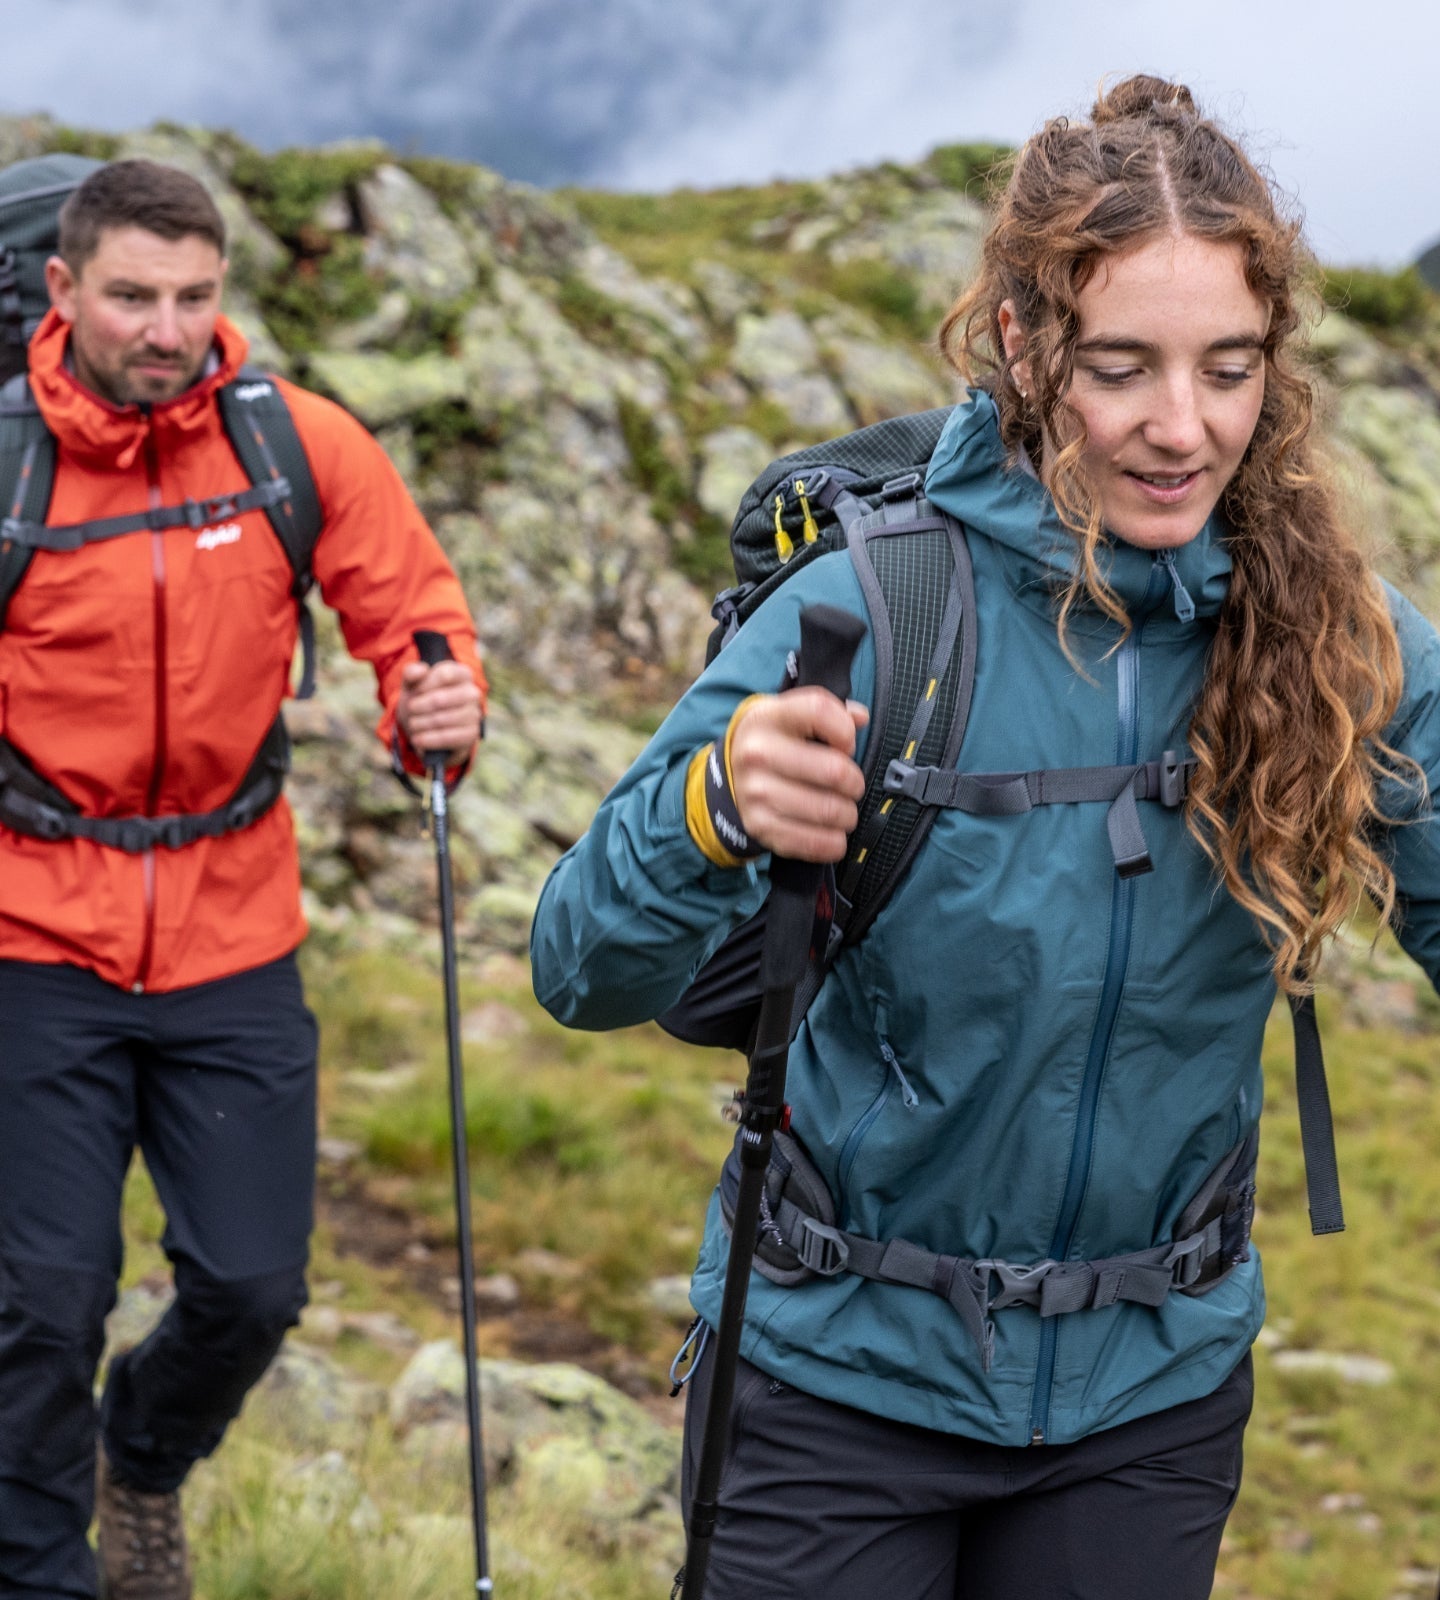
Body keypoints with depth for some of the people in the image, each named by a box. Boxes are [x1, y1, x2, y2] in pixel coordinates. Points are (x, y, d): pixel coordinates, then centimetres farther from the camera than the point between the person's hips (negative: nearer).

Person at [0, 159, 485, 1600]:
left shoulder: (300, 443, -5)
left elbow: (408, 612, 5)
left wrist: (437, 705, -17)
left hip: (236, 944, 2)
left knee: (251, 1288, 6)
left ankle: (145, 1458, 40)